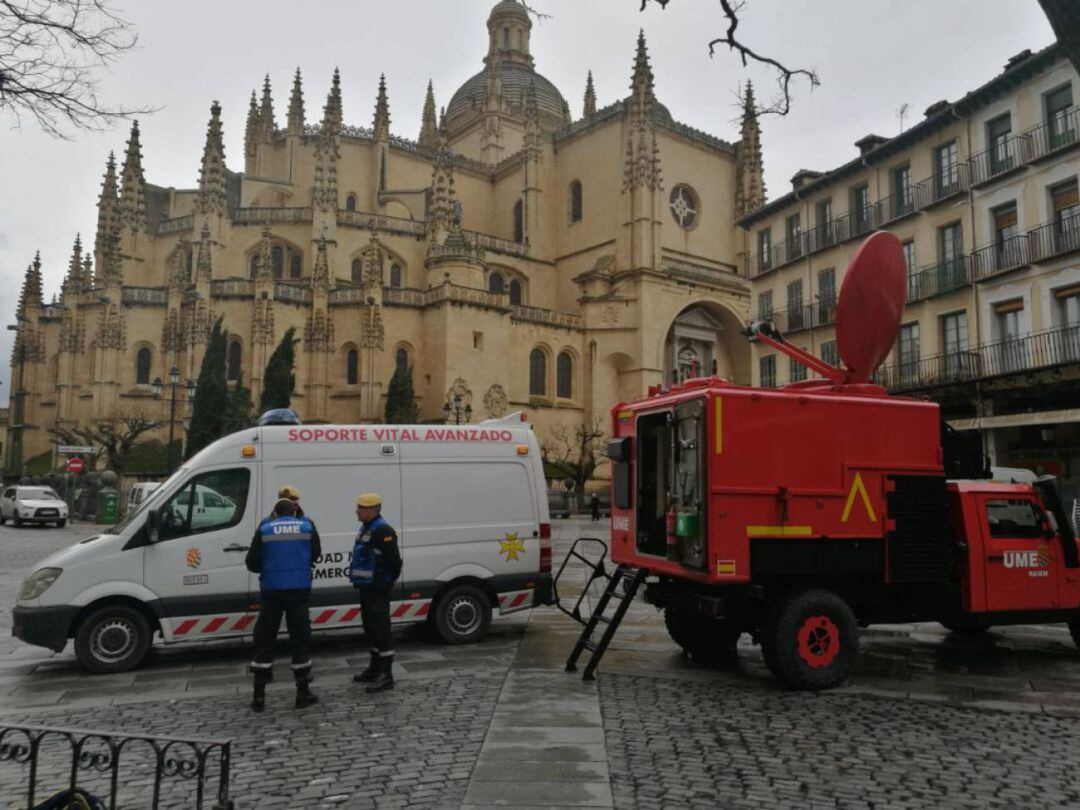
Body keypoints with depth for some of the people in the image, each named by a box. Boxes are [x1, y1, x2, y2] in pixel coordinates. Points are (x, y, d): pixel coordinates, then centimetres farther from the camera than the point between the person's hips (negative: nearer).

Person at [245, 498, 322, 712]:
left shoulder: (264, 529, 3)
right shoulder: (307, 526, 5)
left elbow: (252, 563, 4)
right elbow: (316, 554, 12)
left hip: (271, 590, 0)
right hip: (299, 589, 0)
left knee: (264, 640, 9)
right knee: (300, 639, 8)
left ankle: (259, 696, 11)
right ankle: (303, 693, 12)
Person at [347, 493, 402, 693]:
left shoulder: (383, 530, -19)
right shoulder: (366, 528, 14)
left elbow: (394, 560, -23)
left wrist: (390, 579, -12)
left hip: (378, 589, -11)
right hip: (366, 587, 11)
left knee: (380, 629, -9)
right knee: (371, 628, 18)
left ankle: (386, 676, -5)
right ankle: (375, 669, 30)